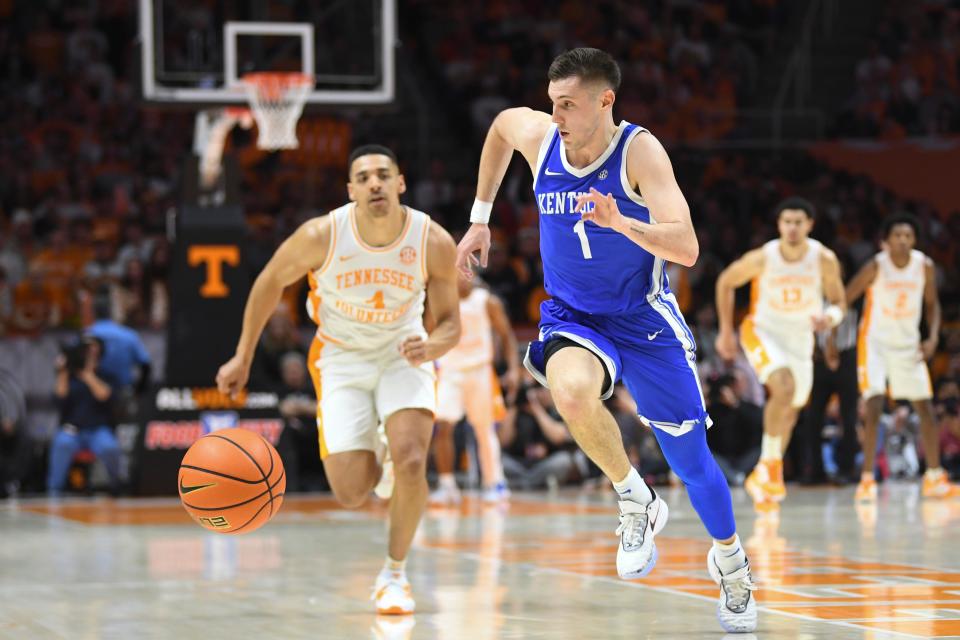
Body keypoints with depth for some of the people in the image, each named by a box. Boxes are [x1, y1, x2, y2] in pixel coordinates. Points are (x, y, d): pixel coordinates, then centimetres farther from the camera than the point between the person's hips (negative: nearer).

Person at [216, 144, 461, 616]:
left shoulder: (434, 242, -22)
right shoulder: (321, 236, -24)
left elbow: (450, 323, -9)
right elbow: (271, 281, -4)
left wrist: (431, 346, -33)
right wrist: (243, 357, -1)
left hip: (404, 355, 0)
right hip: (342, 359, 0)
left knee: (411, 461, -24)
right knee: (351, 494, -8)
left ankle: (394, 574, -1)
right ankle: (372, 464, 32)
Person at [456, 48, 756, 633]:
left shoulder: (639, 150, -22)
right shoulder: (537, 136, -10)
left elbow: (686, 248, -30)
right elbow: (502, 122, 17)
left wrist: (619, 222, -47)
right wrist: (480, 218, 19)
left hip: (645, 321, -2)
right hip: (573, 318, 2)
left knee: (691, 460, 6)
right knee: (570, 390, -35)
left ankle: (730, 560, 36)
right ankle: (637, 503, -10)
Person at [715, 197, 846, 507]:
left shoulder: (824, 260, -18)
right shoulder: (762, 258, -21)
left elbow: (839, 303, -5)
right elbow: (725, 282, -4)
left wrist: (830, 317, -30)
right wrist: (725, 331, -1)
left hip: (801, 338, 4)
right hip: (762, 331, -4)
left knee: (789, 414, 14)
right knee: (785, 389, -31)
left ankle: (760, 478, 34)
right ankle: (771, 464, -18)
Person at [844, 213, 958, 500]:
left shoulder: (924, 266, -7)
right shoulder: (875, 267, -18)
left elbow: (932, 304, 7)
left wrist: (933, 337, -7)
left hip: (908, 344, 5)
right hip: (875, 342, -4)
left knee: (926, 409, 7)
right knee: (874, 407, -18)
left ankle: (934, 479, 19)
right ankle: (867, 479, -13)